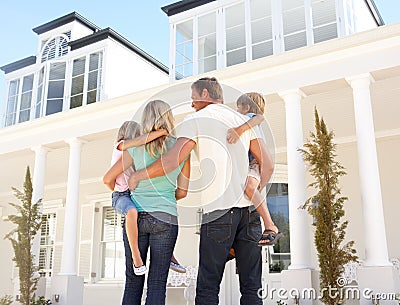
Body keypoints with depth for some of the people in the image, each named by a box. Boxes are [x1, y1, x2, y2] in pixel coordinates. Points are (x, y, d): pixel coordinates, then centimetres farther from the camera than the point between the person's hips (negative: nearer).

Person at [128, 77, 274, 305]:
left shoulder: (196, 120, 3)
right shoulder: (244, 120, 17)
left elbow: (172, 161, -9)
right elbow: (268, 166, 12)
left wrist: (138, 176, 5)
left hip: (219, 209, -5)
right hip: (249, 209, 5)